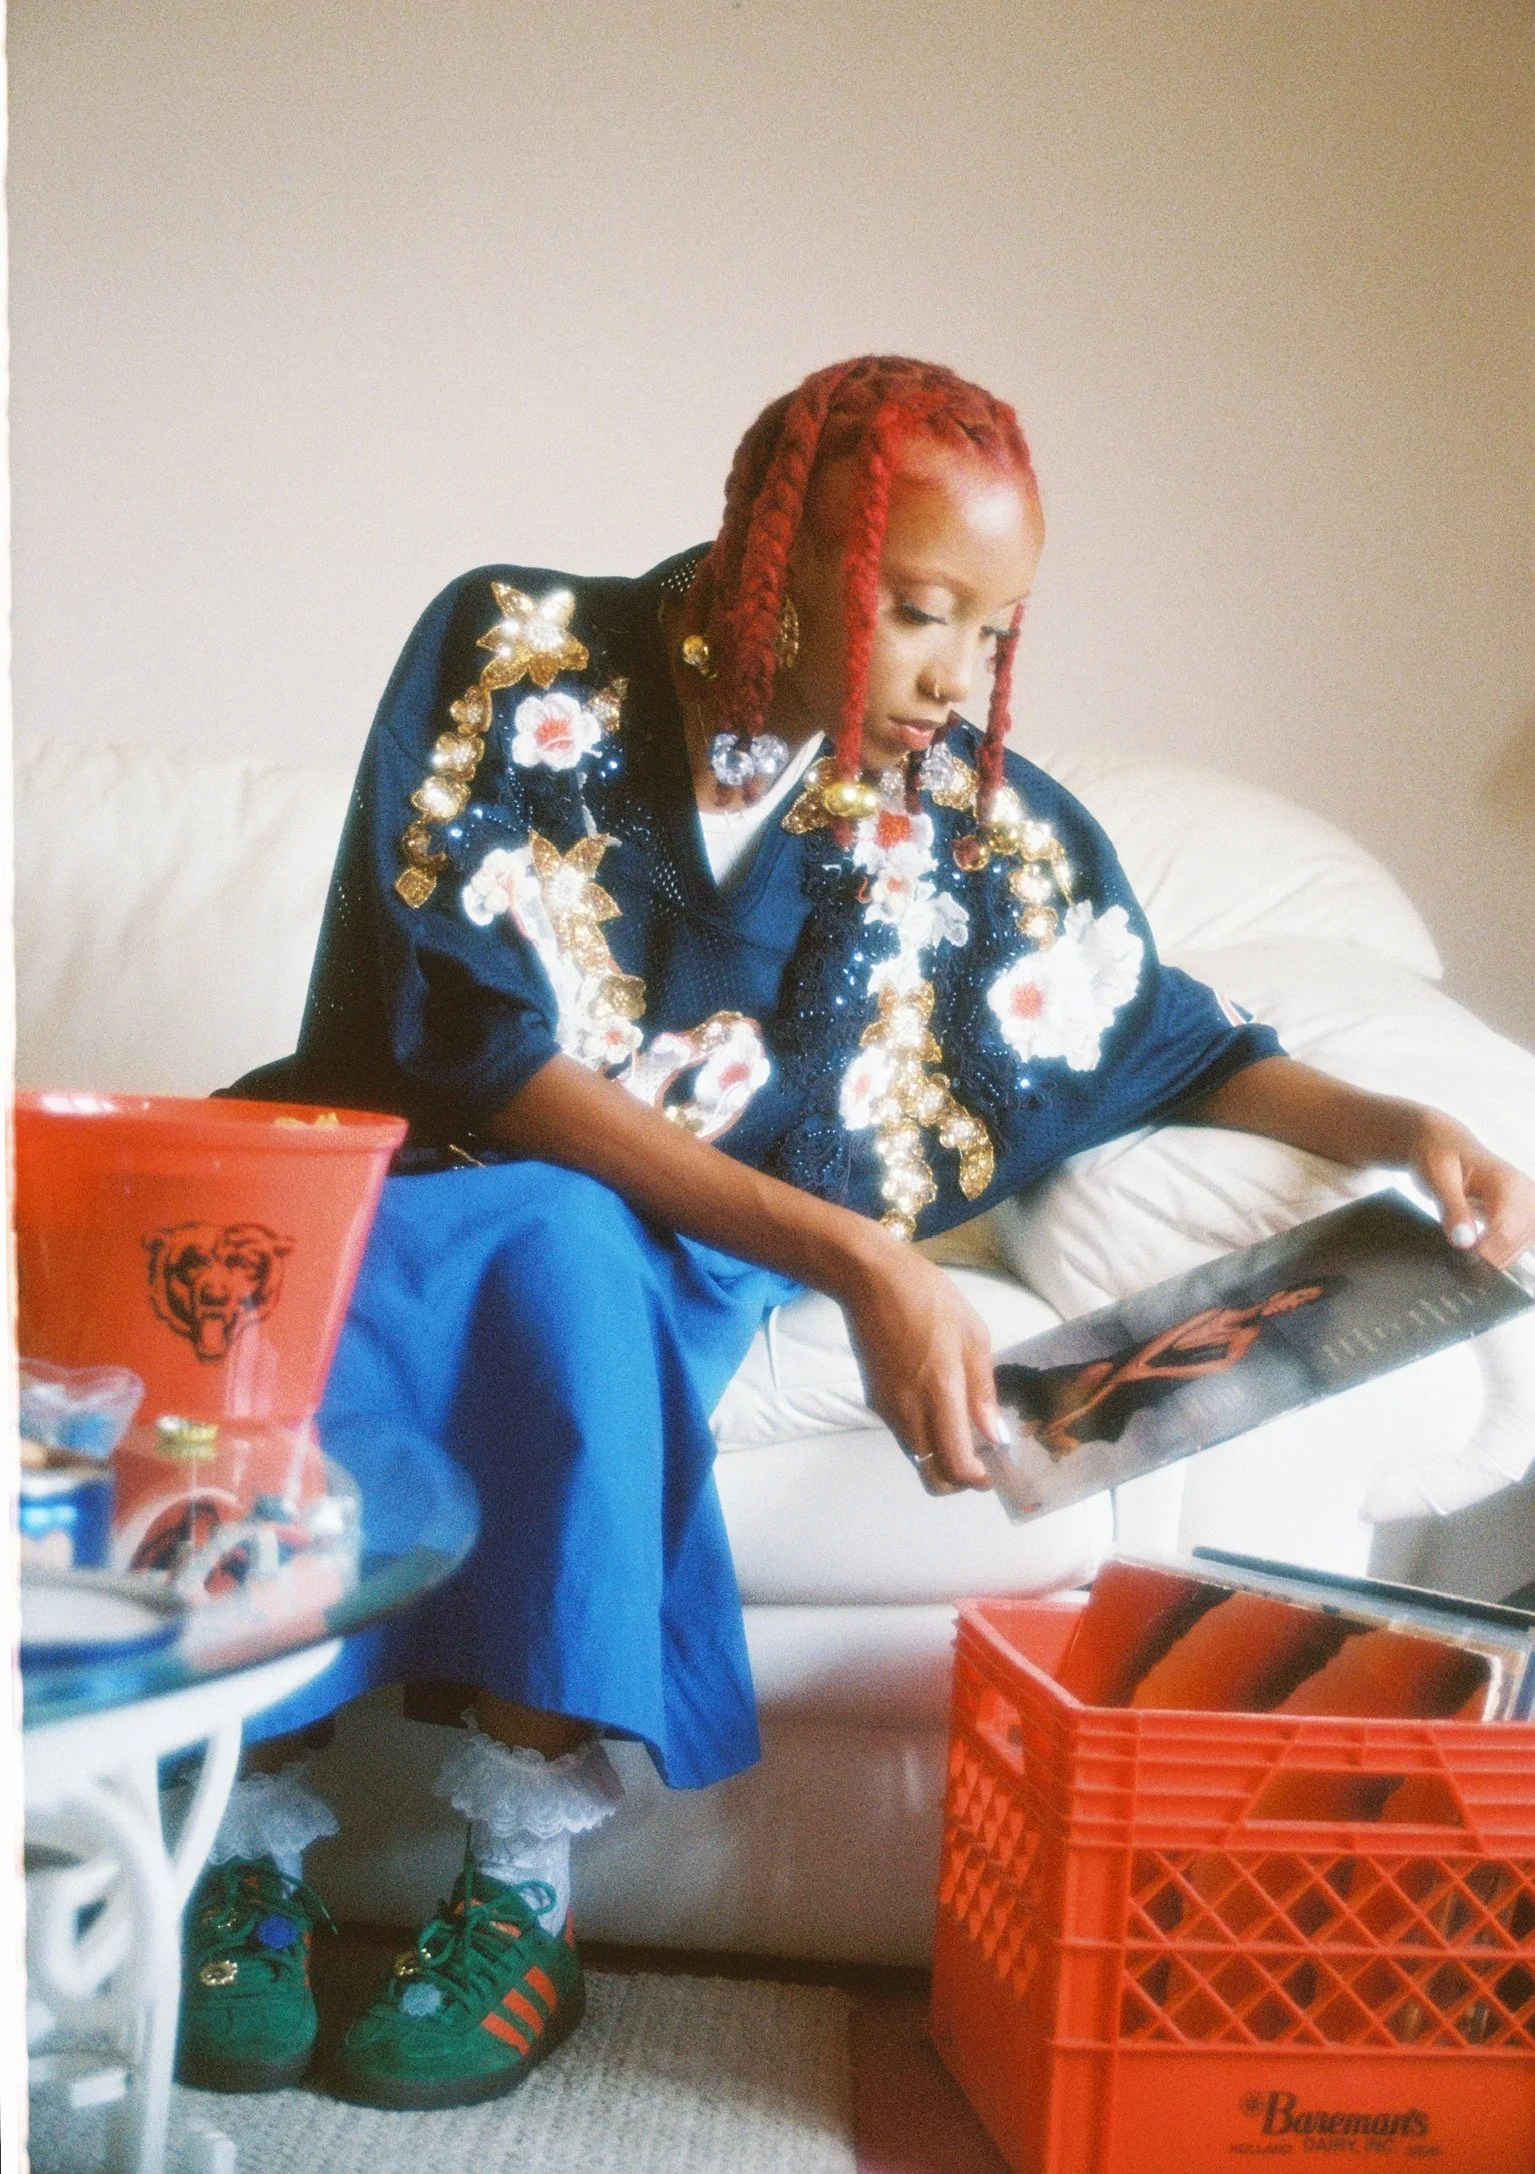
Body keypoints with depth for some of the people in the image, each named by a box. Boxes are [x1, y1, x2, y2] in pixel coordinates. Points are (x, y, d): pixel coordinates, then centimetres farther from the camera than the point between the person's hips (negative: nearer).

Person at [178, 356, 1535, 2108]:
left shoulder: (980, 824, -2)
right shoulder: (518, 654, -10)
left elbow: (1185, 1054, 13)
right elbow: (476, 1044, -20)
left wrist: (1390, 1129, -8)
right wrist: (849, 1255, -29)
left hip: (666, 1252, 1)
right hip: (398, 1168, -1)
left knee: (553, 1251, -35)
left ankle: (523, 1893, -25)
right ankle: (245, 1835, -16)